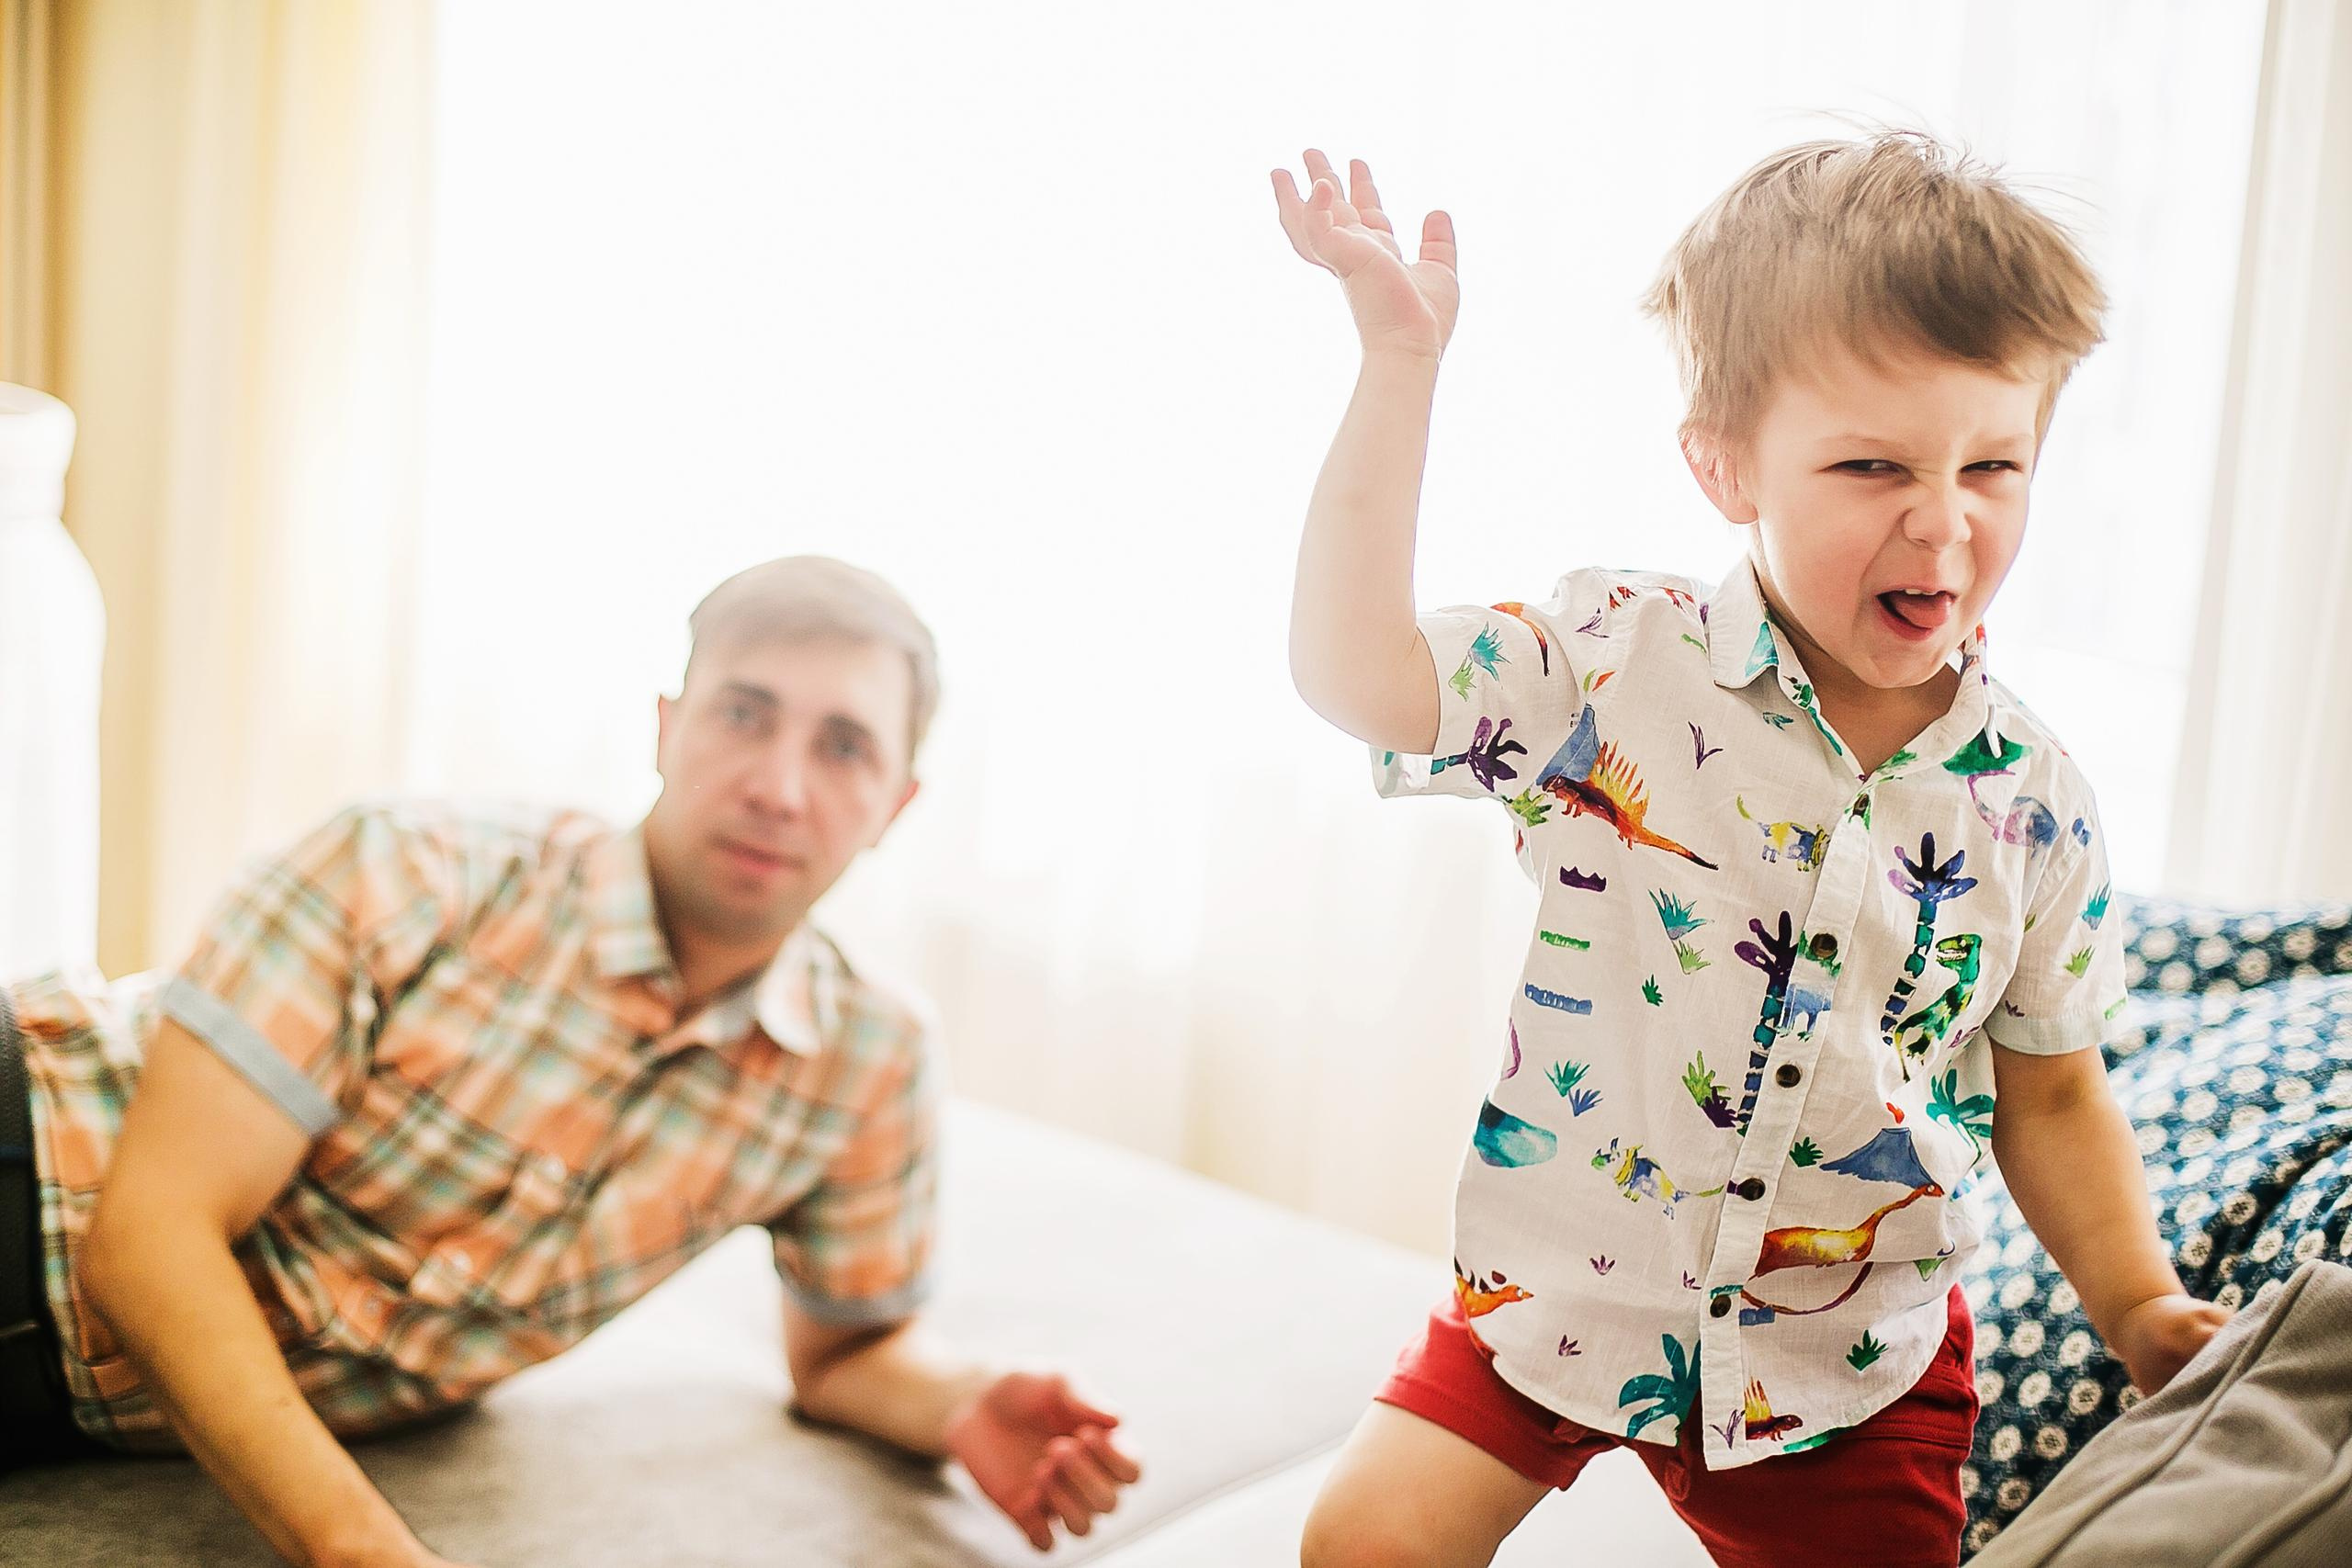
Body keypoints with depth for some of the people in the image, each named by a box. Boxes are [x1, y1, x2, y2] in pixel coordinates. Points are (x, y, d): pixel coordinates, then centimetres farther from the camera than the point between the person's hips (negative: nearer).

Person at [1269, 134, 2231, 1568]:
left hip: (1852, 1353, 2)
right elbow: (1354, 670, -23)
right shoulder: (1619, 667, -13)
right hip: (1562, 1290, -1)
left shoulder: (2032, 798, -6)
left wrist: (2142, 1307, -7)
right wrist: (1400, 364, -25)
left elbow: (2049, 1093, 5)